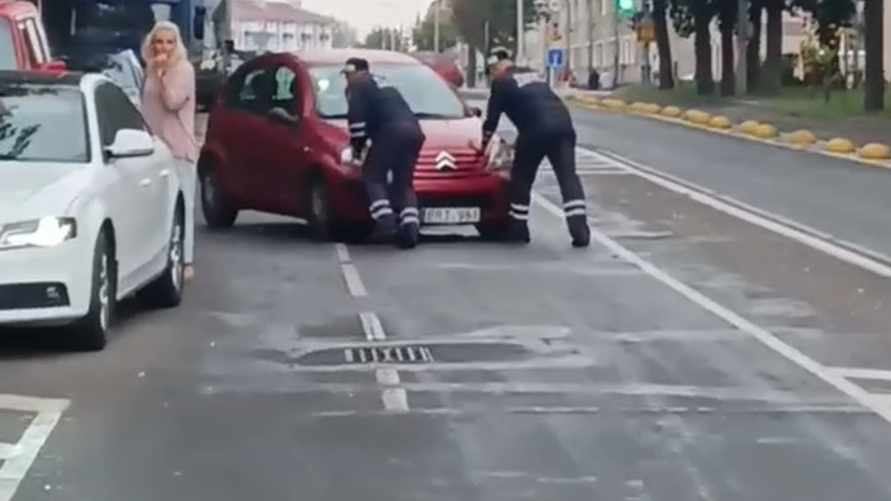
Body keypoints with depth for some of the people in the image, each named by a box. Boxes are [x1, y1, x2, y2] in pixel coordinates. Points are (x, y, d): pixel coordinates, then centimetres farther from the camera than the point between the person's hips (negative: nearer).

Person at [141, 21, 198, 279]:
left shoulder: (184, 69, -6)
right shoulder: (151, 69, 15)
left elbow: (173, 102, -18)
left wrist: (161, 73, -19)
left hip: (178, 149, -7)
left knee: (180, 204, -8)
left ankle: (185, 262, -8)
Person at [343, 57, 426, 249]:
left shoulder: (358, 89, 12)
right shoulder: (388, 88, 36)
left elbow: (356, 118, -1)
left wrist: (357, 146, 9)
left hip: (391, 132, -7)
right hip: (414, 131, 7)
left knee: (373, 177, 2)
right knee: (404, 183, 12)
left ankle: (385, 221, -17)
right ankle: (411, 226, -6)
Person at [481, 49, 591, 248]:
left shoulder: (501, 83, 11)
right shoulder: (534, 77, 31)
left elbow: (492, 118, 12)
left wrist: (484, 145, 26)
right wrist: (521, 142, 46)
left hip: (537, 130, -5)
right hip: (563, 123, 5)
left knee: (521, 178, 13)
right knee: (568, 177, 1)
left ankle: (518, 230, 17)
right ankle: (580, 230, -12)